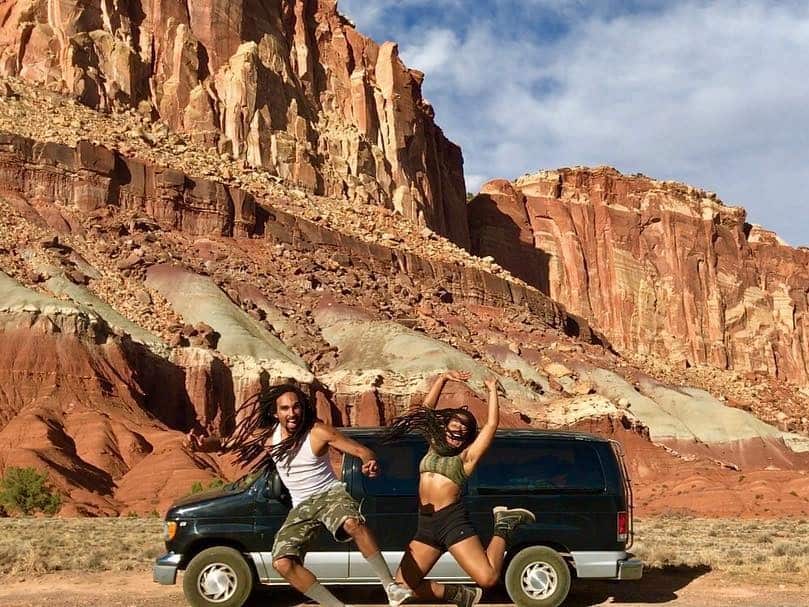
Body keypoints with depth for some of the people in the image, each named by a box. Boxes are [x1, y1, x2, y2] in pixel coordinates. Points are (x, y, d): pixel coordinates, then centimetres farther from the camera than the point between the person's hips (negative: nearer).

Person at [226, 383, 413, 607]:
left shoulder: (318, 432, -15)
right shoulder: (268, 435, -4)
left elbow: (361, 450, -15)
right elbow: (233, 444, 11)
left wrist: (370, 462, -38)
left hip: (330, 493, -4)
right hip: (301, 506, 5)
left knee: (353, 524, -38)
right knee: (282, 563, -15)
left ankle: (391, 587, -28)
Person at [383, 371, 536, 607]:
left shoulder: (467, 456, 6)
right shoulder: (434, 446, 18)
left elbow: (492, 424, -2)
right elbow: (427, 408, 20)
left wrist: (492, 390, 6)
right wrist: (443, 378, 15)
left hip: (453, 521, -5)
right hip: (426, 525, 5)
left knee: (488, 578, -19)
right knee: (401, 586, -6)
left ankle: (503, 527, 10)